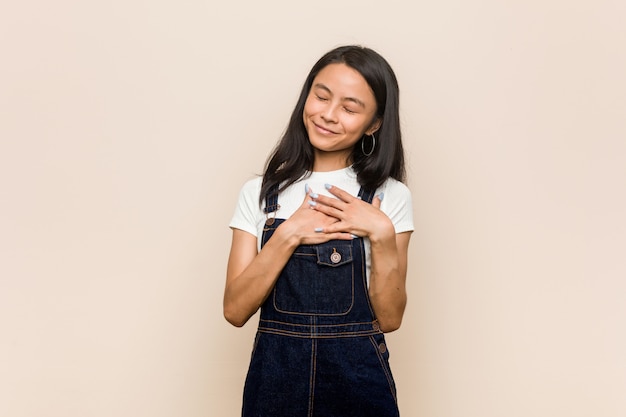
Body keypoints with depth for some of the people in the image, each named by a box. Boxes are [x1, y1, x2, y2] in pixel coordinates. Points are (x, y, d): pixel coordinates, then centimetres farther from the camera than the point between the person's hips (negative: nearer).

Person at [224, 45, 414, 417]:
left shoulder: (389, 197, -2)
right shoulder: (260, 193, 0)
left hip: (359, 383, 0)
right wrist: (290, 234, -15)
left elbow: (390, 318, -5)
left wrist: (382, 234, -16)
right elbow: (236, 310, -7)